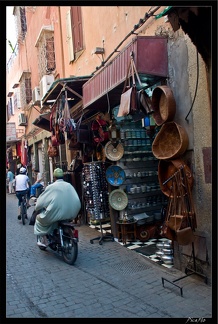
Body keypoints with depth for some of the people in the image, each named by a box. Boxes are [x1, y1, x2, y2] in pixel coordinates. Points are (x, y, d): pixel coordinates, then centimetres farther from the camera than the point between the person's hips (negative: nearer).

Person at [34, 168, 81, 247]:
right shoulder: (69, 186, 4)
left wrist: (37, 207, 20)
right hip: (69, 214, 5)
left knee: (39, 218, 22)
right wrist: (72, 213, 17)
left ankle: (44, 241, 18)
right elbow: (77, 202, 2)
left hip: (54, 215, -5)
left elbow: (42, 200, 0)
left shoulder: (51, 187, -7)